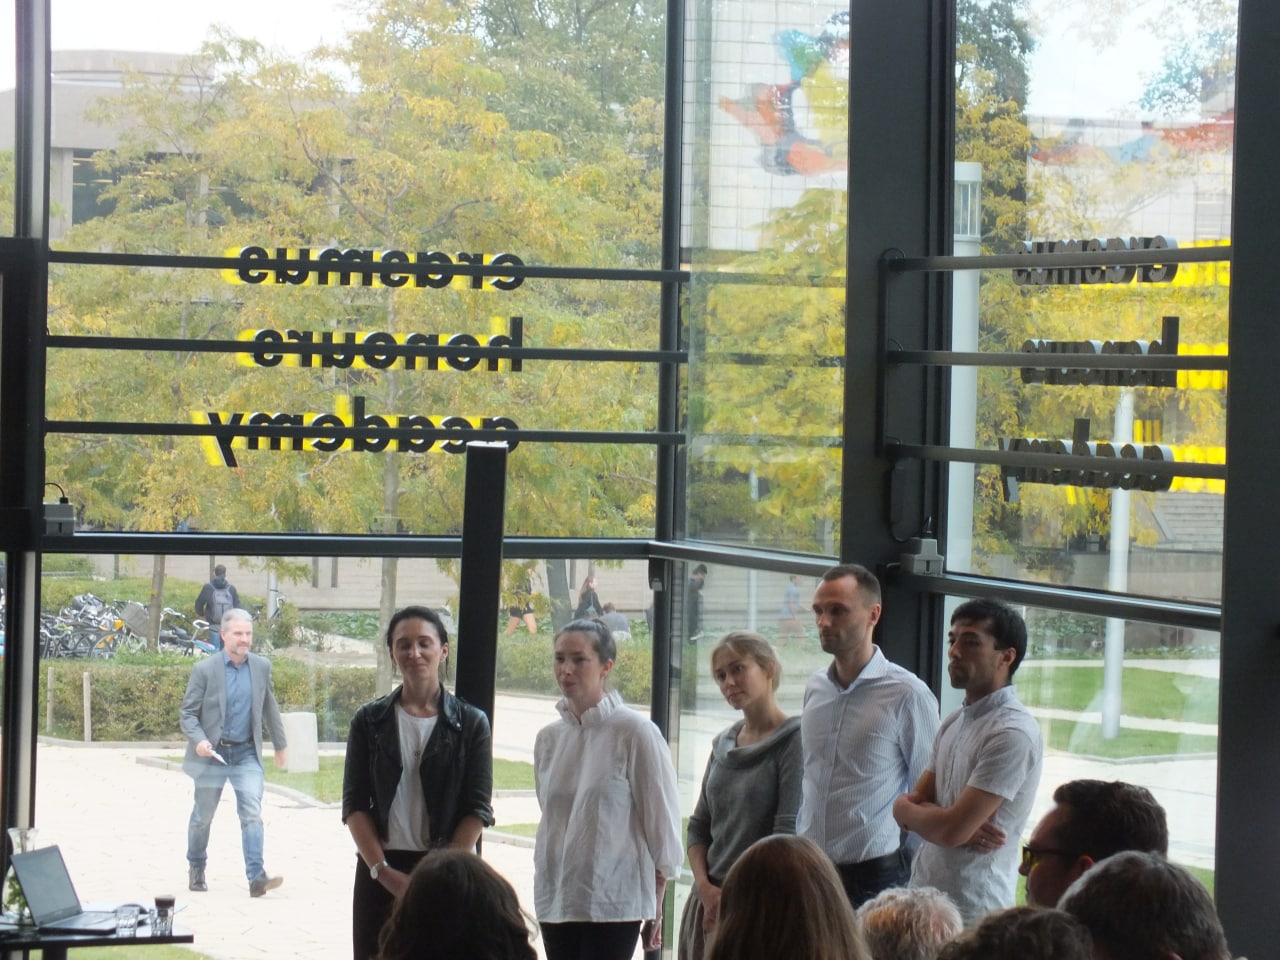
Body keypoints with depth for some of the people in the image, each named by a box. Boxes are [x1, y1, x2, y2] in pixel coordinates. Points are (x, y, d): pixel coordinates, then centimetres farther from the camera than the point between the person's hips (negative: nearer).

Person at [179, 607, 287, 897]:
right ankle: (196, 870, 32)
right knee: (203, 816, 12)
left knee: (252, 813, -12)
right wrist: (198, 740, -23)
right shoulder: (205, 670, -8)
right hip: (213, 754, -2)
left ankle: (256, 876, -19)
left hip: (246, 753, 2)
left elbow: (269, 708, 14)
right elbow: (187, 712, -5)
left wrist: (280, 745, 21)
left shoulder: (261, 667, 2)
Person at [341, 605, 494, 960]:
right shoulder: (369, 721, 7)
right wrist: (382, 871, -8)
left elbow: (478, 810, -1)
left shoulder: (470, 723, 3)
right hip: (380, 872, 2)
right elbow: (355, 805, 3)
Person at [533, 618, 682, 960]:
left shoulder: (635, 733, -8)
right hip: (556, 896, 6)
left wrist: (655, 906, -1)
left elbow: (662, 820, -4)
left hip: (614, 900, -6)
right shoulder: (548, 738, 8)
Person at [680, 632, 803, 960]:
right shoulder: (723, 745, 15)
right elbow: (699, 826, 15)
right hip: (708, 904, 6)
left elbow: (788, 834, -12)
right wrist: (705, 887, -2)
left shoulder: (792, 740, -6)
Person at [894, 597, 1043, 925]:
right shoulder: (955, 723, 12)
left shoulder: (1013, 734, -16)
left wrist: (905, 809, 0)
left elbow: (951, 830, -20)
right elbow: (913, 802, 11)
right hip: (924, 895, 8)